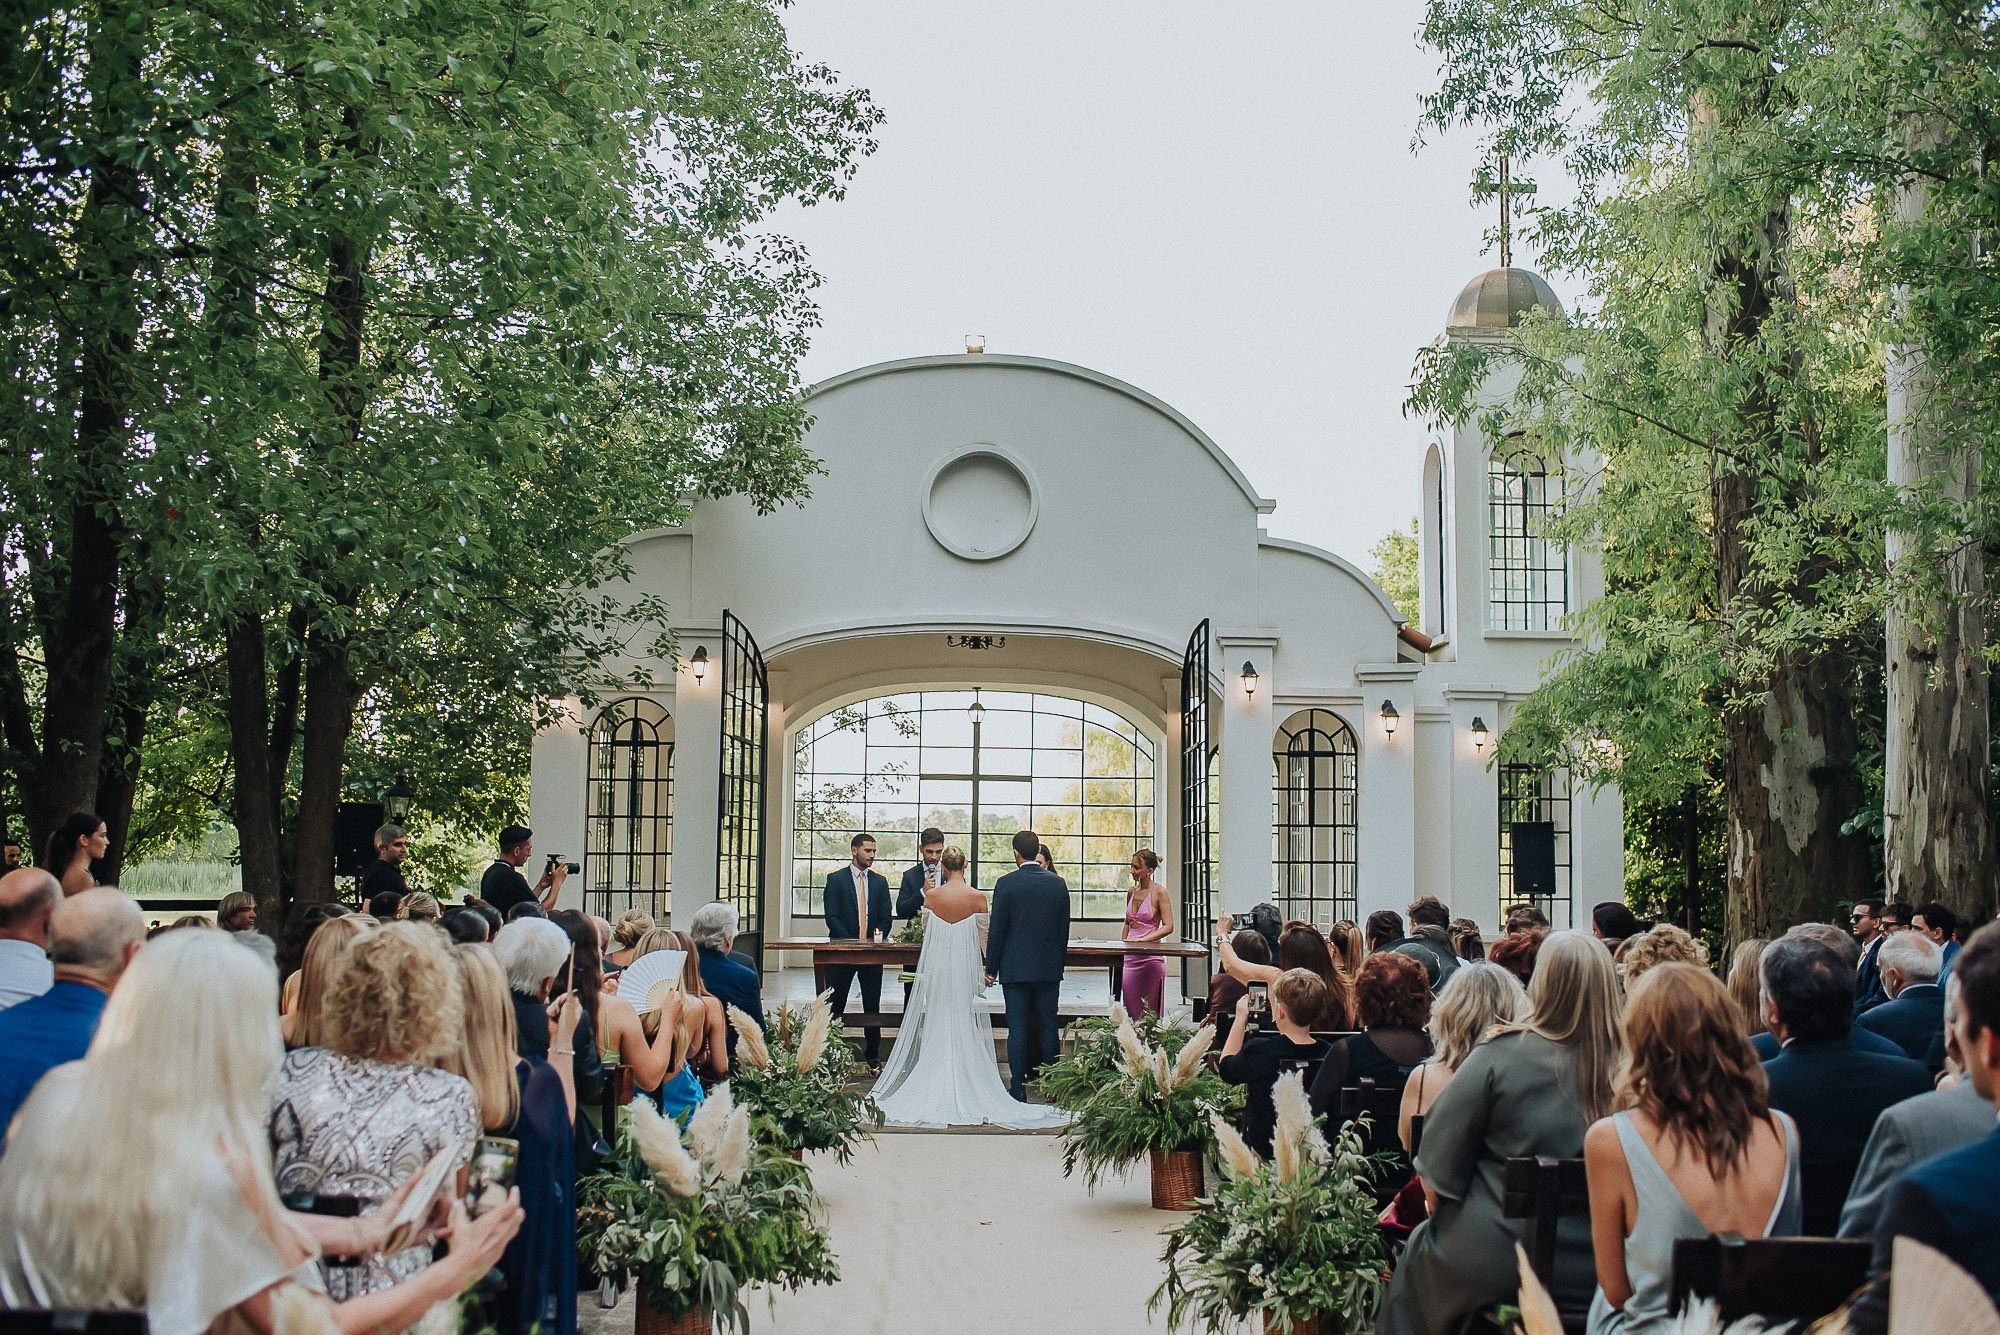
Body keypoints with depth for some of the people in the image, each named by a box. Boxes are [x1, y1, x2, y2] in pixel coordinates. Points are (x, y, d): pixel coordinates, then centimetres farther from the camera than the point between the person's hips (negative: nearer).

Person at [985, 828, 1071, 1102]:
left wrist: (990, 968, 0)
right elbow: (1064, 928, 8)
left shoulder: (1007, 884, -9)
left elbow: (997, 929, -7)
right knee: (1048, 1025, 10)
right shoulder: (1058, 883, 2)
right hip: (1049, 967, 3)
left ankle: (1018, 1088, 1)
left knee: (1017, 1027, 0)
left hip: (1015, 967, -3)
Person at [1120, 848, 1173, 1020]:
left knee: (1150, 1010, -1)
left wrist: (1142, 940, -17)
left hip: (1151, 956, -6)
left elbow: (1168, 927, -10)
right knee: (1130, 1007, 4)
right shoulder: (1131, 892, 12)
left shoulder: (1159, 892, -6)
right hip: (1130, 957, 6)